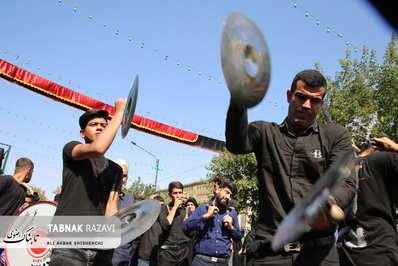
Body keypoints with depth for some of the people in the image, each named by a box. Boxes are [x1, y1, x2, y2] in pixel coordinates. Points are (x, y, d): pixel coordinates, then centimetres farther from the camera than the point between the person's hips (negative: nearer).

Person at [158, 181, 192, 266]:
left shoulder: (187, 211, 12)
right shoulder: (164, 208, 1)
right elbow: (165, 225, -17)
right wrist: (175, 207, -10)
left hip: (184, 250, 4)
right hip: (168, 251, -3)